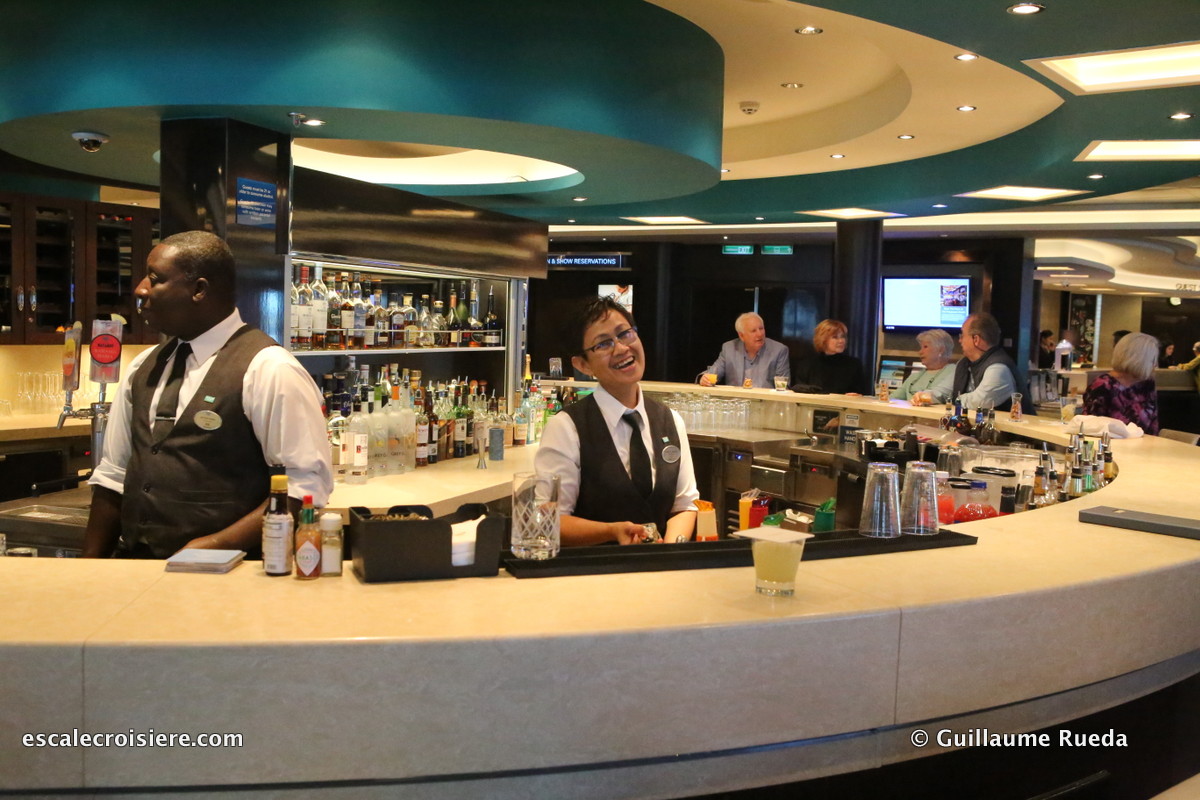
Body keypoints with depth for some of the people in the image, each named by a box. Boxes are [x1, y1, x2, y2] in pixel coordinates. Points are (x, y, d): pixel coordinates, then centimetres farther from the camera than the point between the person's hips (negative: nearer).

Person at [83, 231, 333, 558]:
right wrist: (91, 566, 9)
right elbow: (112, 477, 18)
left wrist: (218, 546, -15)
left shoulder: (268, 370, -10)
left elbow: (308, 483, -12)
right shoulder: (144, 368, 12)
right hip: (135, 572, 6)